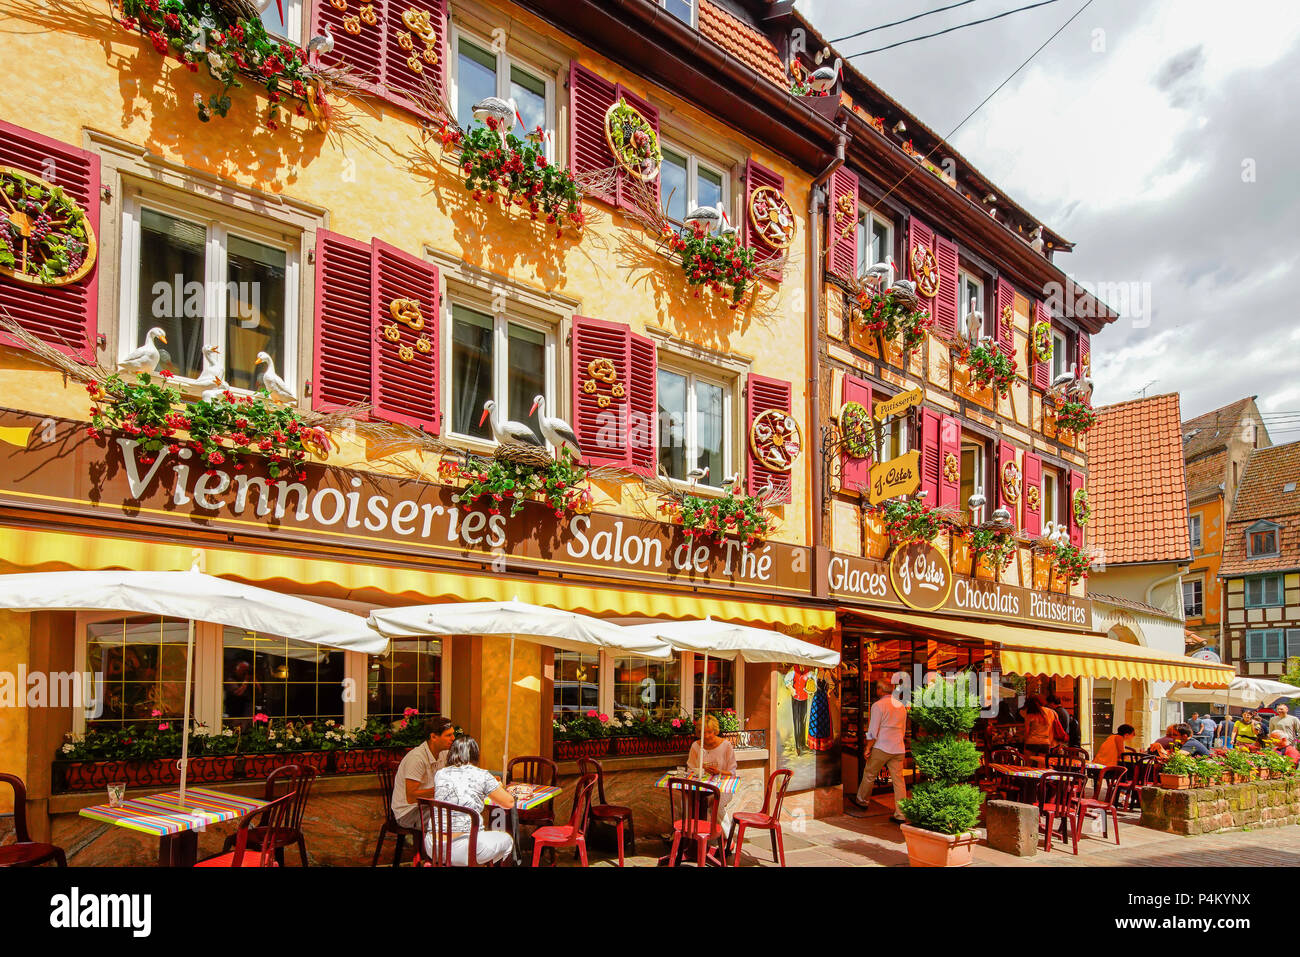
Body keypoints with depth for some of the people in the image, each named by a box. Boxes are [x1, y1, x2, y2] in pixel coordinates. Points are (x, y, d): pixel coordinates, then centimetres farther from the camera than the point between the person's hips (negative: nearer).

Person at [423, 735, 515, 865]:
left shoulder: (439, 774, 10)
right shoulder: (482, 775, -2)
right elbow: (509, 803, 5)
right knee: (506, 840, 23)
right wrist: (498, 787, 27)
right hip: (465, 848, -5)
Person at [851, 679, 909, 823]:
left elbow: (873, 731, -11)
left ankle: (862, 800, 28)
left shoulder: (878, 705, -8)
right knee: (898, 780, 4)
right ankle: (900, 815, 3)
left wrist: (867, 748, -4)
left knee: (869, 775, 12)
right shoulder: (902, 706, 13)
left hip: (881, 748, -6)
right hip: (899, 749, 6)